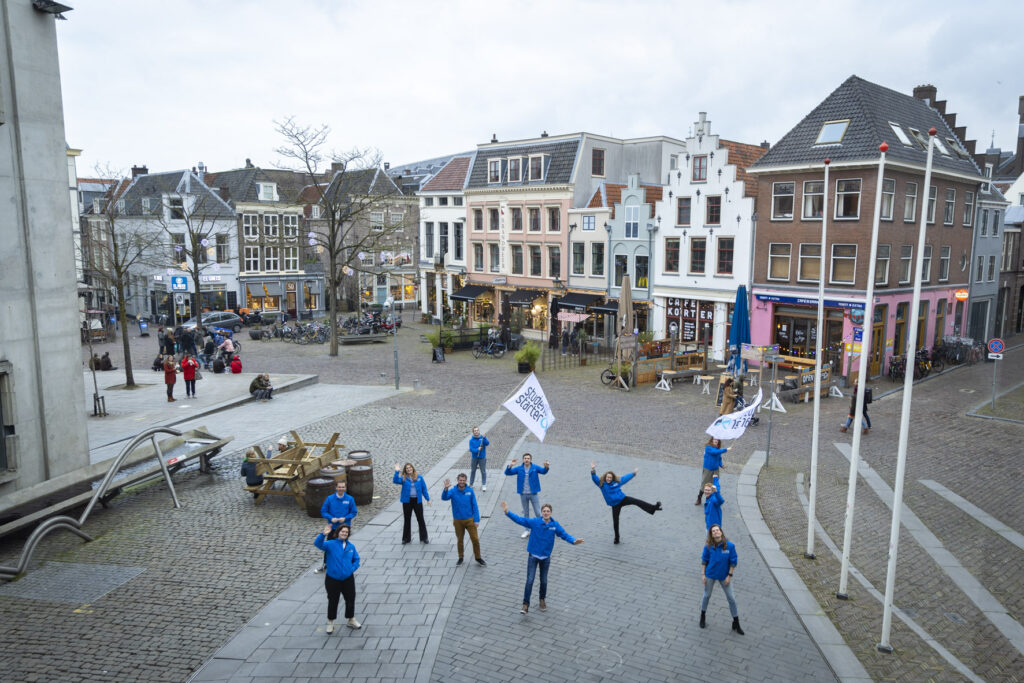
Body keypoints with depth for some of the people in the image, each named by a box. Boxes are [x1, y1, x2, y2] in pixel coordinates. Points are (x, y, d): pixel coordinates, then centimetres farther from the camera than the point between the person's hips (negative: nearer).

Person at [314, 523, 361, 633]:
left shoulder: (351, 546, 2)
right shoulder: (331, 544, -10)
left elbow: (356, 560, 11)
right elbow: (318, 544, -27)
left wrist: (352, 568, -7)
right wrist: (323, 534, -44)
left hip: (348, 578, 4)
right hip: (333, 579, -4)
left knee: (350, 599, 14)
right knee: (333, 601, 9)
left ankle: (350, 620, 36)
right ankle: (330, 623, 30)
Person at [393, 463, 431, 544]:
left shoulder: (419, 478, 0)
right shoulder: (403, 478, -2)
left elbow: (424, 488, 5)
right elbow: (396, 481, -21)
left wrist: (427, 499, 5)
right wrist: (397, 471, -32)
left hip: (417, 501, 0)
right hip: (407, 501, 0)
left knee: (420, 519, 4)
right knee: (407, 520, 11)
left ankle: (424, 537, 15)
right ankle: (406, 538, 23)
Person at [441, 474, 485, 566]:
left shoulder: (470, 491, -6)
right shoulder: (453, 491, -9)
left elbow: (475, 506, -3)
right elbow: (444, 498, -28)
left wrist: (476, 520, -7)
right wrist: (446, 488, -47)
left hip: (470, 519, 0)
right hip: (458, 520, 0)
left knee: (475, 539, 0)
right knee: (460, 540, 14)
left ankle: (478, 558, 16)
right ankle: (460, 558, 32)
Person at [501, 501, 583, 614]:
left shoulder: (555, 525, -9)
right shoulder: (534, 522, -13)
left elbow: (564, 534, -12)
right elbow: (519, 519, -15)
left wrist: (573, 541, -30)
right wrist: (507, 512, -25)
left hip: (546, 557, 2)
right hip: (533, 556, -2)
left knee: (544, 581, 16)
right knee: (529, 580, -4)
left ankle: (542, 600, 40)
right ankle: (525, 605, 7)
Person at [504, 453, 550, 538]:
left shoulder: (535, 468, -6)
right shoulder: (519, 469, -1)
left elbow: (543, 471, -25)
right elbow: (507, 473, -8)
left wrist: (546, 467, -49)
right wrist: (510, 466, -30)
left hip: (533, 494, -2)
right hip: (523, 495, 2)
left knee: (538, 513, 3)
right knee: (525, 513, 14)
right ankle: (527, 530, 26)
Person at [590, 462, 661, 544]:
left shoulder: (617, 482, 3)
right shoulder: (602, 484, -6)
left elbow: (626, 478, 18)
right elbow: (594, 478, -21)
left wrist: (633, 473, 28)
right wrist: (593, 470, -38)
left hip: (623, 499, 1)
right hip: (615, 505, -1)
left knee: (636, 501, -20)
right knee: (615, 522, 2)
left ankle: (653, 507, -25)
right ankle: (616, 538, 20)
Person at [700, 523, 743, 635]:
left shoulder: (729, 545, -18)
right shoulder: (708, 546, -16)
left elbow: (733, 562, -9)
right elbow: (704, 560, -4)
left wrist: (729, 576, -9)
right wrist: (704, 574, -4)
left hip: (724, 576, 0)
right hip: (710, 575, 0)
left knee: (731, 599, 7)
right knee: (707, 596, 17)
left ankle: (736, 624, 24)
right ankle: (702, 617, 40)